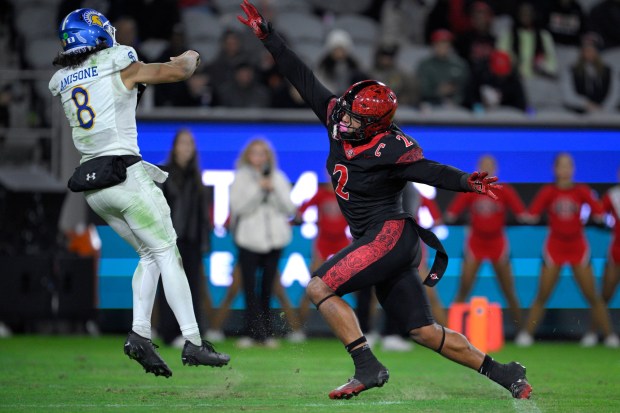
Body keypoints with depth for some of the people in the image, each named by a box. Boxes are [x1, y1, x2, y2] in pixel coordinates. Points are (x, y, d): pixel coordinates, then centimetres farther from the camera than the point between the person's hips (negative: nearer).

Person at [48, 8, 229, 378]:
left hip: (91, 185, 6)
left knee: (150, 255, 15)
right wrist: (191, 57, 22)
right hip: (125, 174, -6)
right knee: (167, 254, -2)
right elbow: (178, 71, 1)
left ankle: (140, 333, 0)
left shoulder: (62, 81, 11)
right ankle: (193, 343, -8)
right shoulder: (118, 65, -5)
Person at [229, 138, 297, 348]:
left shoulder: (278, 178, 12)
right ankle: (254, 332, -5)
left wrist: (274, 189, -9)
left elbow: (289, 209, 4)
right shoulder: (241, 178, 4)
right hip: (249, 240, -2)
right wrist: (258, 189, -15)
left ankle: (265, 332, 8)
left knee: (267, 287, 4)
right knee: (250, 287, -7)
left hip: (273, 238, 2)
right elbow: (238, 207, -9)